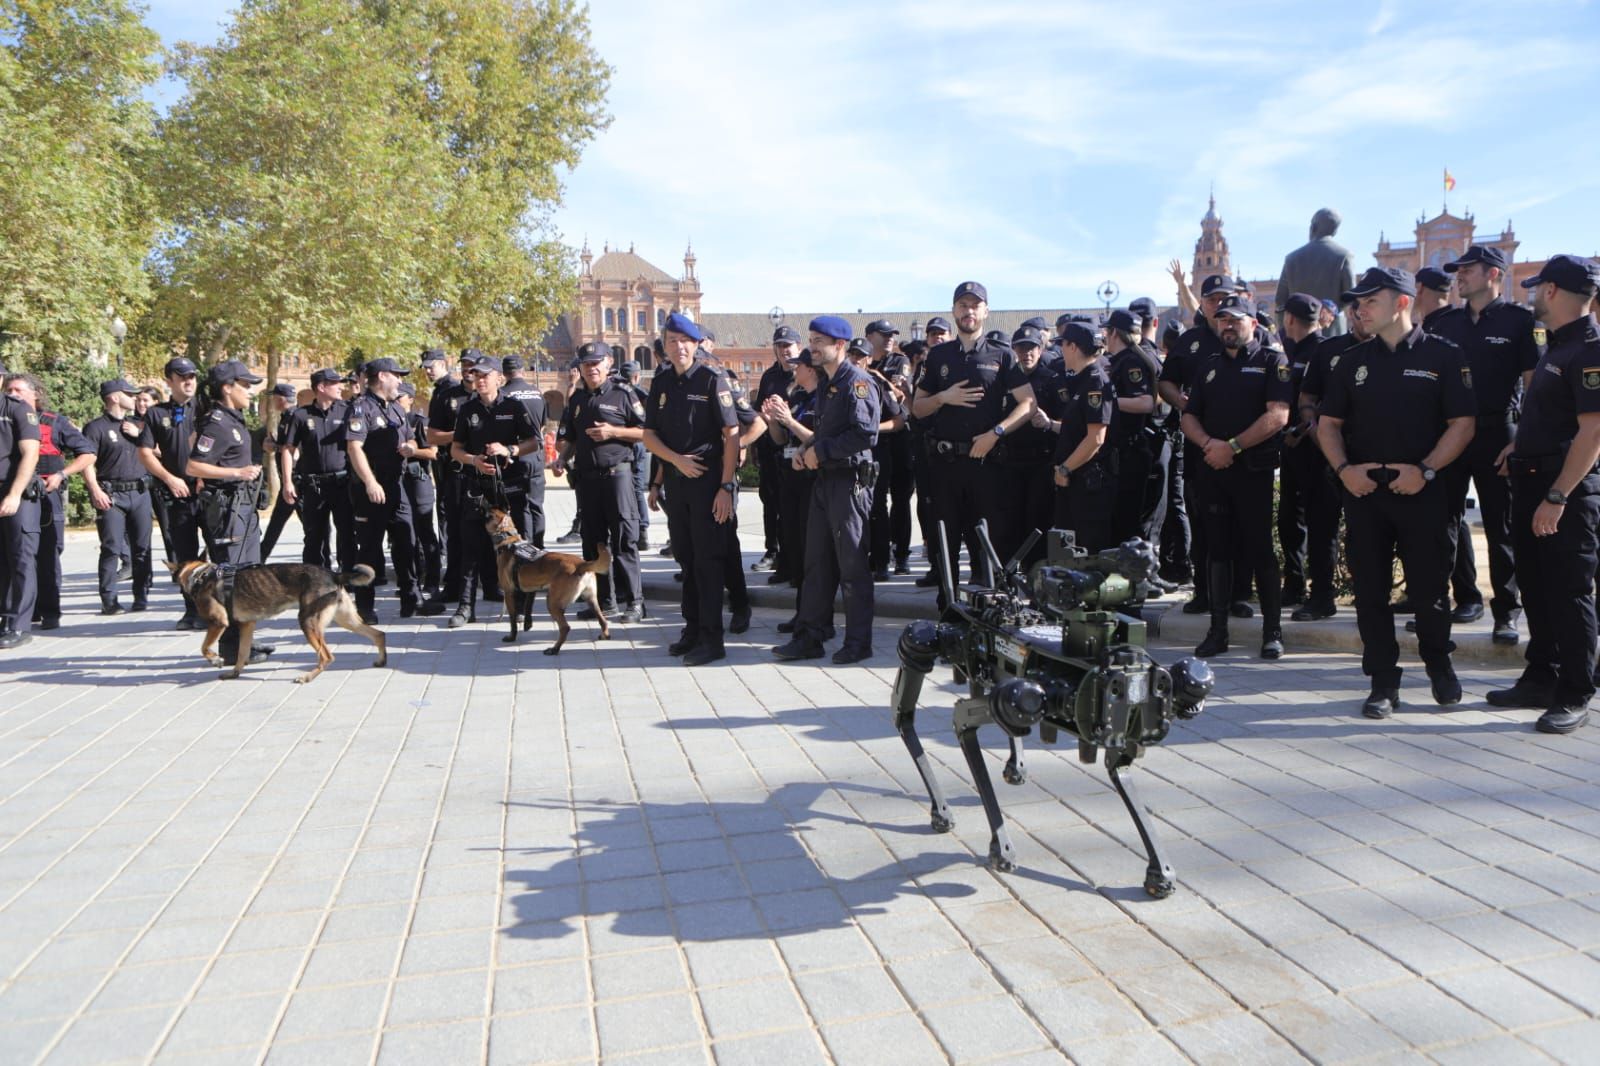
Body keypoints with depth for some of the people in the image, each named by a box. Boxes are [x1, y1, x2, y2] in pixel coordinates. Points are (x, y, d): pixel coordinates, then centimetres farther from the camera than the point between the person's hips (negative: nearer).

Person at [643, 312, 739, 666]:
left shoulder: (712, 380, -7)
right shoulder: (661, 383, 10)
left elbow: (732, 434, -12)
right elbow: (649, 434, 11)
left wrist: (726, 486, -17)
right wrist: (677, 459, -8)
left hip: (708, 478, -6)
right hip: (675, 477, 6)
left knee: (708, 559, -4)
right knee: (685, 556, 13)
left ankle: (711, 638, 3)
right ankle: (692, 627, 25)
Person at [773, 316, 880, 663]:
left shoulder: (857, 382, -13)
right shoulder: (826, 382, 17)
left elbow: (866, 434, -23)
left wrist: (821, 451, -17)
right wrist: (807, 448, 7)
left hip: (851, 482, -9)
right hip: (825, 480, 9)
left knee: (853, 566, -1)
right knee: (816, 562, 11)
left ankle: (858, 643, 10)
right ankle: (809, 637, 18)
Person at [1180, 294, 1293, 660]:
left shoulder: (1272, 362, 1)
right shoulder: (1210, 366, 18)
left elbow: (1278, 415, -12)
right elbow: (1189, 416, 13)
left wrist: (1232, 446, -16)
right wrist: (1208, 443, -7)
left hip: (1253, 469, -5)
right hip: (1211, 469, 5)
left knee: (1260, 550, -3)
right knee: (1217, 549, 7)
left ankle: (1273, 631, 6)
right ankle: (1218, 630, 13)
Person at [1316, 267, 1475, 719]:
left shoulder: (1443, 356, 0)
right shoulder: (1353, 361, 10)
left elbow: (1462, 423, -2)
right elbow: (1328, 422, 12)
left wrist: (1426, 469, -15)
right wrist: (1343, 468, -5)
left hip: (1423, 491, -3)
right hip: (1363, 491, 3)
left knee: (1429, 585, 4)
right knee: (1371, 591, 3)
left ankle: (1438, 662, 29)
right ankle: (1383, 683, 13)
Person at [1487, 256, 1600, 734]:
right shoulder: (1556, 344, 14)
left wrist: (1556, 497, -24)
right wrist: (1522, 446, 14)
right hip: (1532, 480, 9)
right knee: (1536, 587, 15)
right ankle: (1541, 680, 26)